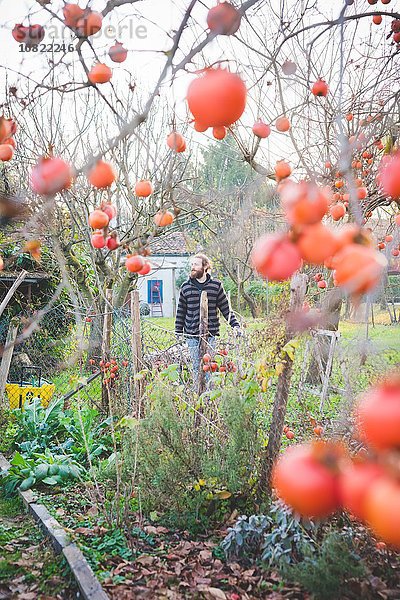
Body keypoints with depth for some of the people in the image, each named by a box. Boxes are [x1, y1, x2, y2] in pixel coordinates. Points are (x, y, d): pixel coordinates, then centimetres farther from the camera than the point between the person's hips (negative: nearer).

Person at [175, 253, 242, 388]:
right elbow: (181, 311, 11)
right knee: (196, 367, 5)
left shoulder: (216, 286, 4)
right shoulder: (185, 287, 7)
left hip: (210, 333, -1)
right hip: (191, 334, 1)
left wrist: (235, 325, 0)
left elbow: (226, 308, 8)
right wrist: (178, 332, 9)